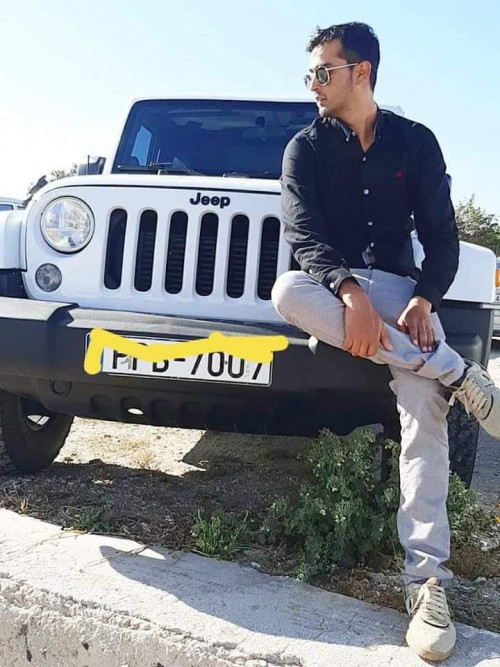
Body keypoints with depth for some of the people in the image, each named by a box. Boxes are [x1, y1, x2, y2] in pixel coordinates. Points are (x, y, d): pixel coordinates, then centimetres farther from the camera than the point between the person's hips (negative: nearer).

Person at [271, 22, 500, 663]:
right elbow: (303, 233, -13)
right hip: (335, 283, 1)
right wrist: (349, 291, -33)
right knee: (287, 290, -37)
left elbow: (441, 235, 1)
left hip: (398, 282, 0)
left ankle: (427, 578, -23)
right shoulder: (305, 147, 3)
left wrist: (422, 301, -20)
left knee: (423, 410, -25)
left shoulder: (416, 141, 6)